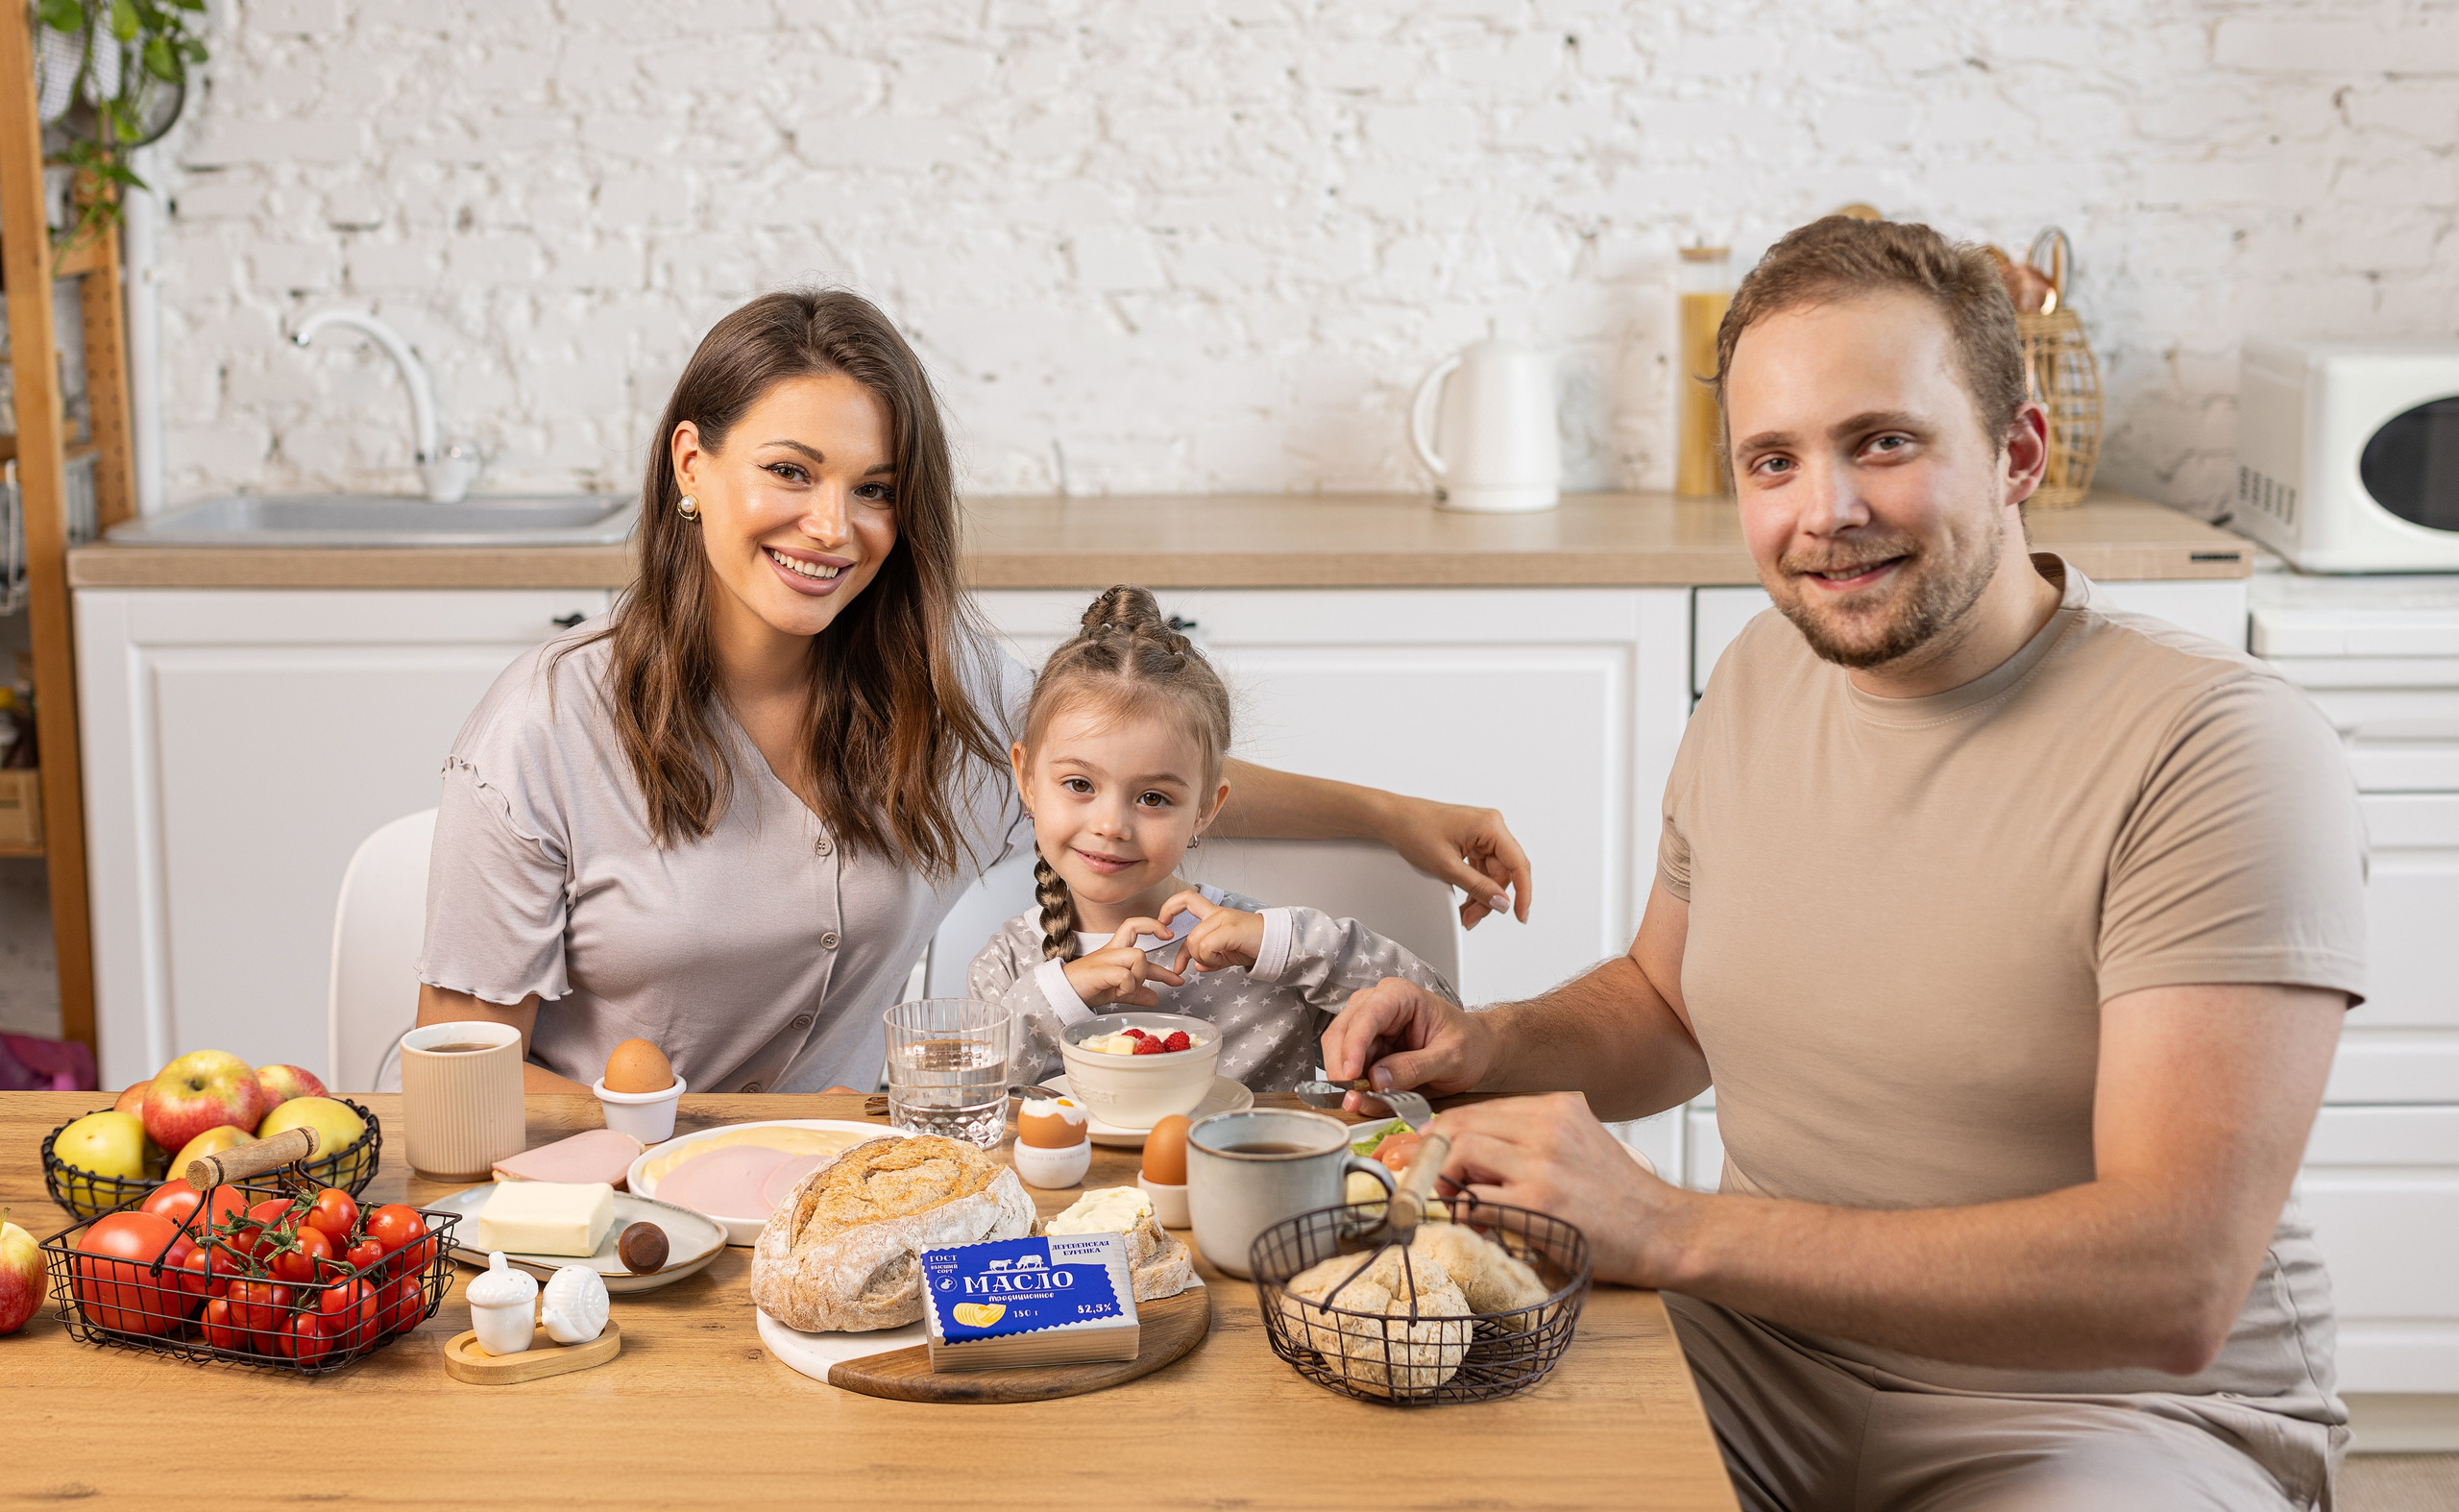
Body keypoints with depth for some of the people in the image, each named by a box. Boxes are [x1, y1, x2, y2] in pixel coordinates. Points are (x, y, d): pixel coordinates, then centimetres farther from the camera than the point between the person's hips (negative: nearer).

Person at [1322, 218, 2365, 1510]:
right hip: (1762, 1350, 5)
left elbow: (2176, 1282, -29)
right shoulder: (1761, 680, 4)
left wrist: (1672, 1232, -33)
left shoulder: (2216, 748, -20)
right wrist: (1492, 1046, -2)